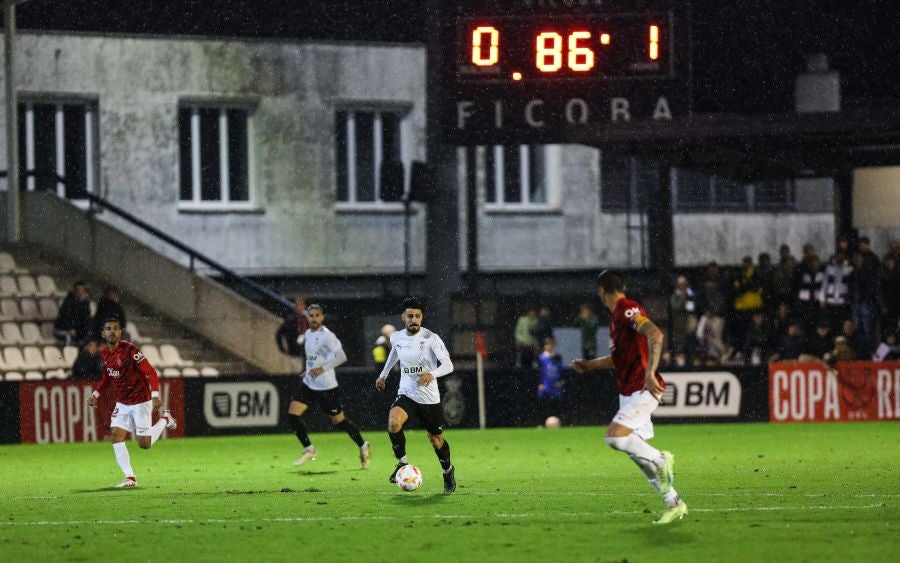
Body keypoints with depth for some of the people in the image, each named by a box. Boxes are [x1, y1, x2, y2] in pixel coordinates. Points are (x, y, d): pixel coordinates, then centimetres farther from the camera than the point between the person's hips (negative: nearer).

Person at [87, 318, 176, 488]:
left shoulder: (129, 350, -20)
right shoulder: (105, 353, 3)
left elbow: (151, 372, -21)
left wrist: (155, 396, -30)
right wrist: (96, 394, 12)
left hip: (140, 402, -6)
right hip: (122, 403, 6)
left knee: (144, 444, -3)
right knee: (116, 436, -10)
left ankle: (165, 419, 25)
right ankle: (130, 478, -6)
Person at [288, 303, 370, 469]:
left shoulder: (327, 336, -16)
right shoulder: (308, 334, 10)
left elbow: (341, 356, -24)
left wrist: (322, 369, -26)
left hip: (326, 387, -7)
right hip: (308, 384, 7)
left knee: (339, 420, 3)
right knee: (292, 414, -7)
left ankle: (362, 446, 25)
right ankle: (309, 450, 6)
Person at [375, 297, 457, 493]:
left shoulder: (431, 338, -14)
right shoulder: (396, 338, 0)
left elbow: (448, 365, -23)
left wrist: (432, 374, -43)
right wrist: (384, 374, 37)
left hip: (430, 398, -2)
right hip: (406, 394, 2)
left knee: (436, 439, 11)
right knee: (393, 422, -27)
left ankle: (448, 470, 40)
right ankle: (402, 462, -7)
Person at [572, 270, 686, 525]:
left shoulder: (628, 310, -13)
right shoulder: (617, 315, 17)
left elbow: (655, 334, -30)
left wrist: (650, 373, -35)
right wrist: (590, 365, 31)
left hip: (642, 389, -10)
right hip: (629, 391, 10)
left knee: (615, 436, -24)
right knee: (637, 452, 8)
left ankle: (661, 460, -7)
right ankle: (673, 503, 13)